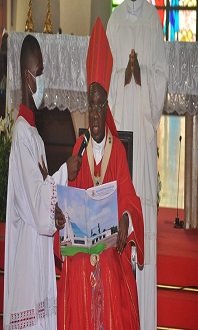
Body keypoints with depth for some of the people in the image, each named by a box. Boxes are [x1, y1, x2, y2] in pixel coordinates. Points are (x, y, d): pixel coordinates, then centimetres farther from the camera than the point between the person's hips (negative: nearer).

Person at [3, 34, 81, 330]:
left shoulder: (33, 130, 15)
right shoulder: (21, 131, -16)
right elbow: (35, 195, -21)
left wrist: (55, 213, 3)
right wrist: (65, 172, -14)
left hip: (41, 246, 10)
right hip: (26, 248, -10)